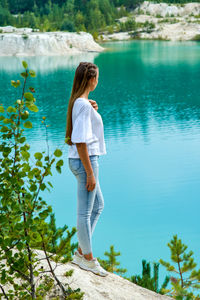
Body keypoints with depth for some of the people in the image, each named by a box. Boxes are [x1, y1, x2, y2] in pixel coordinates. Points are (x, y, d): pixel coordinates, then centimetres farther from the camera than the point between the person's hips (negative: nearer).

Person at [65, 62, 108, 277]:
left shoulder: (77, 102, 11)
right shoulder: (83, 104, -18)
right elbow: (80, 142, -22)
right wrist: (90, 173, -20)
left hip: (80, 160, 11)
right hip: (85, 161, -11)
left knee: (98, 205, 20)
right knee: (85, 212, 2)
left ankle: (81, 252, 26)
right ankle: (88, 259, 15)